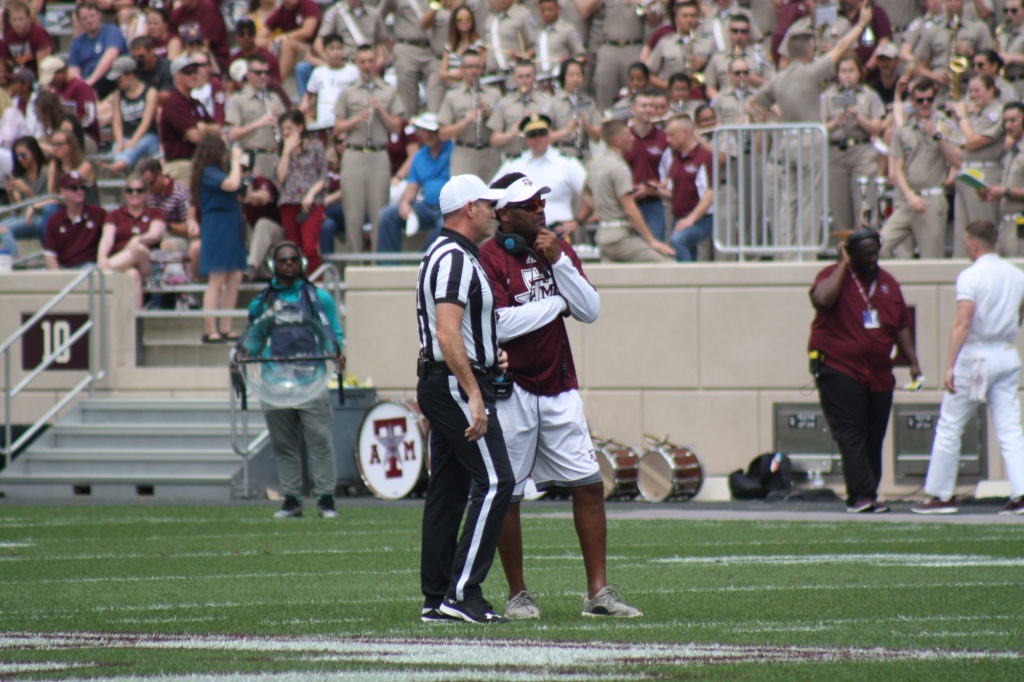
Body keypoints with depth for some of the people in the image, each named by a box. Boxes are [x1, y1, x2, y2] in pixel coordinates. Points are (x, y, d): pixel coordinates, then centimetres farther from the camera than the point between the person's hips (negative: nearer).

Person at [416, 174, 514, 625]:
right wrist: (474, 396, -25)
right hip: (456, 384, -11)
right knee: (494, 482, -12)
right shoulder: (456, 259, -15)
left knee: (447, 490, 10)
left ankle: (436, 599, 11)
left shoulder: (441, 255, 18)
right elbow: (448, 336, -24)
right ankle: (462, 592, -16)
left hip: (438, 385, 11)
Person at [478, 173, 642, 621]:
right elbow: (500, 324, -20)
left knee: (589, 484, 1)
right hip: (512, 390, -6)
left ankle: (598, 592, 4)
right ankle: (517, 594, 11)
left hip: (559, 389, 6)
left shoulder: (559, 250, 11)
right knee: (507, 495, 1)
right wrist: (557, 303, -9)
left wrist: (559, 263, -8)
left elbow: (590, 311, 3)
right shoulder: (489, 258, -9)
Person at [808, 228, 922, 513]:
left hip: (879, 374, 6)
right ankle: (861, 494, -17)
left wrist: (913, 362, 9)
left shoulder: (888, 283, 14)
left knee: (874, 438, 4)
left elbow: (902, 326, 18)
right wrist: (844, 265, -15)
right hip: (839, 369, -6)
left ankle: (863, 498, 8)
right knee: (850, 435, -12)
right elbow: (822, 299, -24)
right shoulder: (834, 275, -2)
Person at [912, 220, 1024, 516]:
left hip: (975, 357, -6)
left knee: (949, 428, 5)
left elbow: (962, 323, -20)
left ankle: (942, 495, 10)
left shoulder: (971, 276, -12)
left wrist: (950, 366, -23)